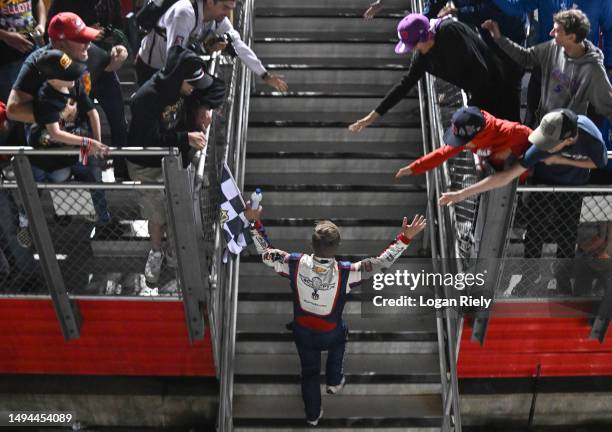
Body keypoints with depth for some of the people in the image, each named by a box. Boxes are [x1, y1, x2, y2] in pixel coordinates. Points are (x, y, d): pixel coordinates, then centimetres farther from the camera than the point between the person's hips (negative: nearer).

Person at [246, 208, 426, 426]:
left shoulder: (296, 264, -30)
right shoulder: (345, 272, -35)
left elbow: (265, 252, -15)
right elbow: (381, 262, -26)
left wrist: (255, 223, -8)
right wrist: (405, 238, -24)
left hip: (302, 332, 2)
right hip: (330, 335, -1)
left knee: (309, 371, 25)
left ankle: (312, 415, 48)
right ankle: (334, 382, 52)